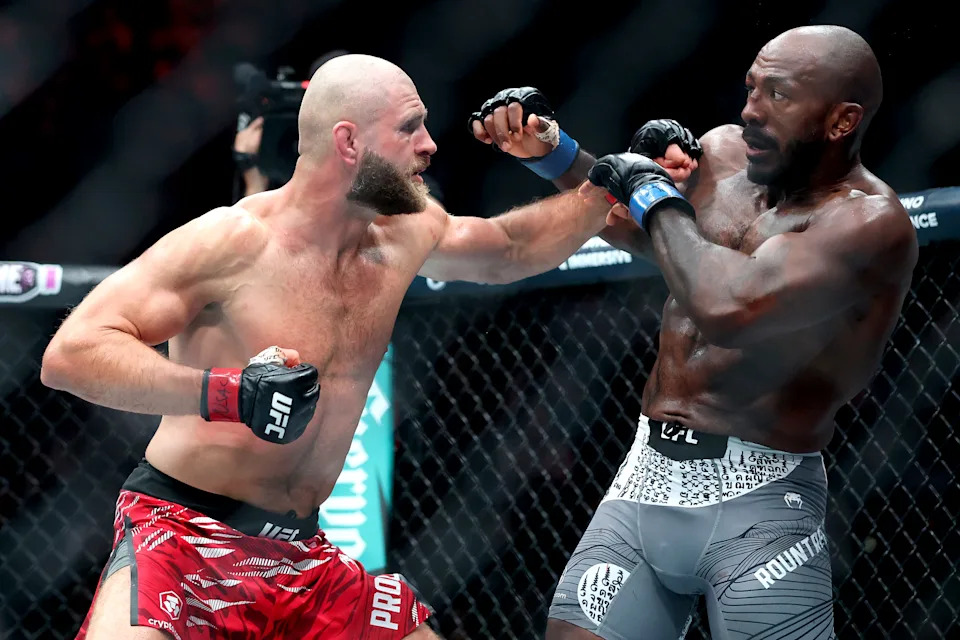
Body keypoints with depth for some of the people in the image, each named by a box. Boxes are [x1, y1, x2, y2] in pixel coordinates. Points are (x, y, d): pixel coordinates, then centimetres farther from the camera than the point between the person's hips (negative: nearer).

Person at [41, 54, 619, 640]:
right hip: (183, 540, -8)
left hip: (300, 555, 8)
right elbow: (69, 354, -22)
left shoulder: (408, 235, 5)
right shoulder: (235, 242, -16)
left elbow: (510, 249, 28)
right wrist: (227, 393, -33)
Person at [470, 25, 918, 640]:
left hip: (759, 501, -6)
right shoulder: (724, 151, 6)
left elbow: (727, 306, -31)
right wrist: (550, 152, 13)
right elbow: (633, 230, 29)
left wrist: (655, 194, -14)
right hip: (646, 477, 6)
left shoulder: (870, 221, -15)